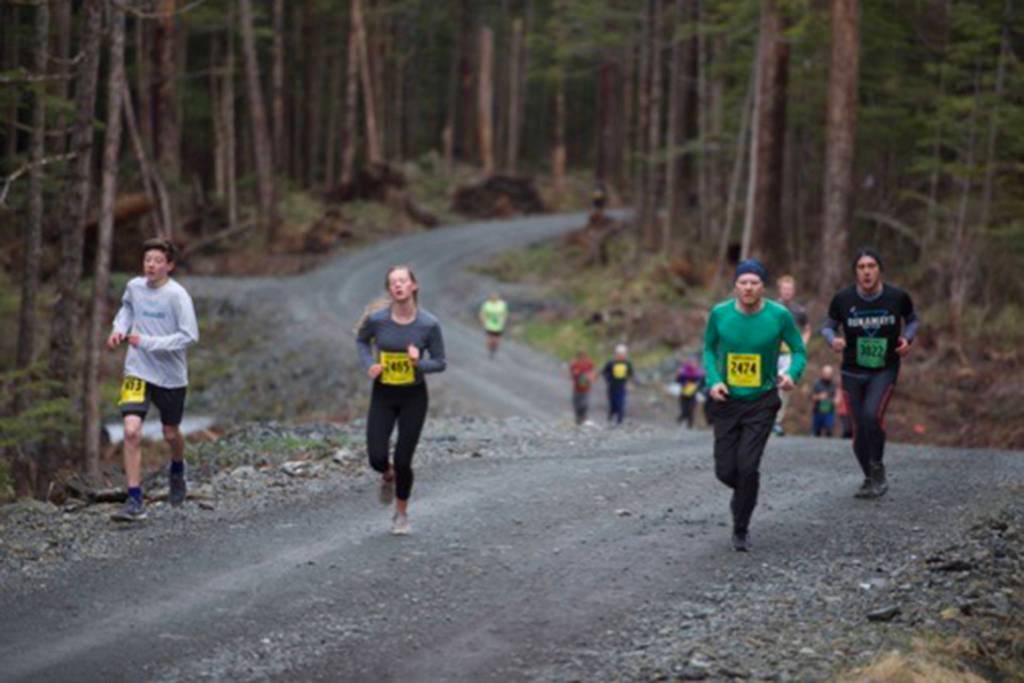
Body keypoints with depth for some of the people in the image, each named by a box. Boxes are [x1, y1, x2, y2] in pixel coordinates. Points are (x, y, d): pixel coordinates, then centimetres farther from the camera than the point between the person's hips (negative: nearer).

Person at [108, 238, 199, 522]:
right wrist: (120, 328, 2)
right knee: (131, 431, -15)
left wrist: (147, 342, -22)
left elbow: (189, 336, -20)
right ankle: (135, 502, -12)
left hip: (171, 374, -2)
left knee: (171, 434, 15)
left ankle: (177, 472, 50)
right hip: (138, 371, 2)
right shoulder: (134, 286, -2)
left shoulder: (177, 295, -17)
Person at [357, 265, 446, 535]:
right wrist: (369, 364, -9)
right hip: (383, 394, 1)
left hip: (414, 396, -1)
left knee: (403, 461, 0)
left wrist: (419, 363, -24)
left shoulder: (429, 324, -14)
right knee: (377, 458, -10)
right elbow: (361, 340, 10)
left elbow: (440, 363, -3)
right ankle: (388, 476, 30)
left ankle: (401, 514, 25)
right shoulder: (376, 318, -12)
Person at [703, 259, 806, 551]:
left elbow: (799, 351, 0)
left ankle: (741, 529, 4)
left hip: (761, 403, -2)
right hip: (726, 401, 2)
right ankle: (744, 492, 39)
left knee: (747, 466, -14)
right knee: (725, 470, 1)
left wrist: (792, 375, -21)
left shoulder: (779, 315, -11)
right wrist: (713, 380, -9)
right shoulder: (720, 314, -7)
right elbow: (709, 349, 8)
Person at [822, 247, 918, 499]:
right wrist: (833, 340, -17)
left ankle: (877, 468, -2)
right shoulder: (843, 299, -9)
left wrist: (907, 338, -8)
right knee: (859, 430, 2)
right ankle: (870, 478, 26)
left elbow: (912, 320, 11)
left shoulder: (897, 297, -8)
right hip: (853, 372, 2)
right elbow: (828, 326, 5)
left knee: (872, 415, -25)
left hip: (885, 370, -2)